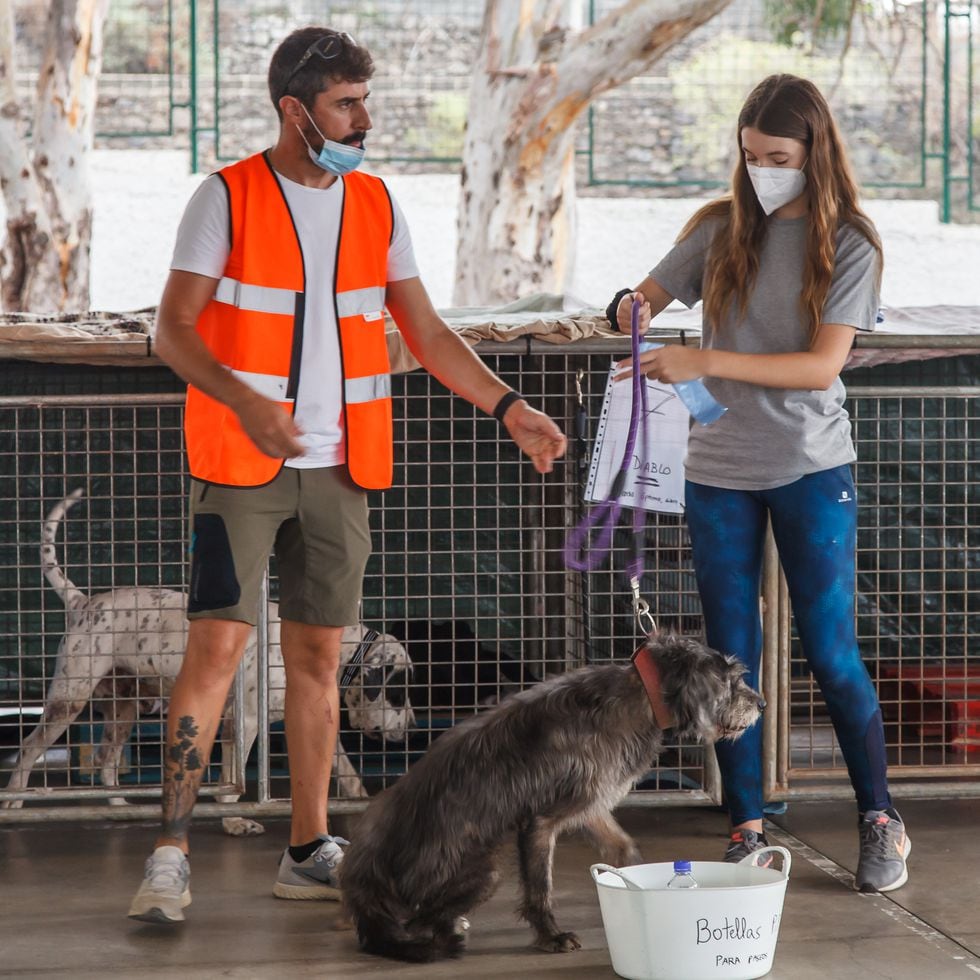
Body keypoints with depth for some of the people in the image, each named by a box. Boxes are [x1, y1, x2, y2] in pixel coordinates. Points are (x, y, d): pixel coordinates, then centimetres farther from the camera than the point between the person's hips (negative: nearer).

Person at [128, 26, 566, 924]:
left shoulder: (376, 205, 9)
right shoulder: (227, 199, -5)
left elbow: (426, 331, 14)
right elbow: (174, 330, -9)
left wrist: (509, 408, 4)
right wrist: (247, 404, -25)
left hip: (339, 469, 5)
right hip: (240, 463, -5)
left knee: (319, 654, 7)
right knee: (218, 642, -11)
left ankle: (309, 851, 14)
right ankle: (171, 855, -8)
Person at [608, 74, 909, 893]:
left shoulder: (849, 246, -6)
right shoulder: (720, 228, 3)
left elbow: (822, 365, -16)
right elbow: (649, 296, 13)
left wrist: (705, 362, -25)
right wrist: (630, 308, -12)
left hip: (811, 470, -3)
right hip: (720, 472, 3)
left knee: (832, 655, -2)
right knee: (732, 657, 5)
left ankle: (880, 820, 12)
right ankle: (747, 828, 13)